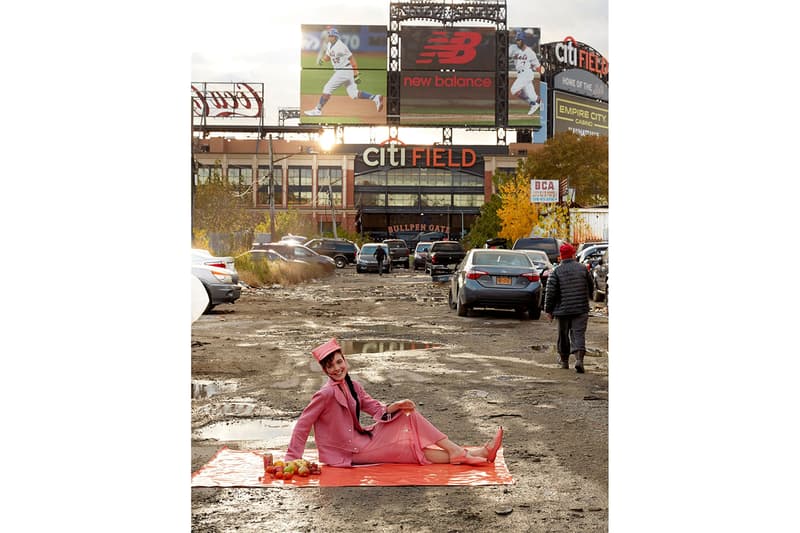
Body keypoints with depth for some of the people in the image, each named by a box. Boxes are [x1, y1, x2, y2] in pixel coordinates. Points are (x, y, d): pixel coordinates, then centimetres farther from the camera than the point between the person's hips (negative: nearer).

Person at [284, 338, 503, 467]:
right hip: (349, 453, -8)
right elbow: (303, 424, -18)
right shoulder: (326, 394, -20)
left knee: (410, 416, -3)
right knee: (408, 448, -11)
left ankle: (458, 451, -5)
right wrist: (293, 459, -21)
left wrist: (394, 407, -17)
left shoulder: (353, 386, 4)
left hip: (360, 439, 8)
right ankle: (461, 457, -6)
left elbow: (378, 410, 4)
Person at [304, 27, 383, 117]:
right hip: (339, 71, 9)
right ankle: (375, 98, 9)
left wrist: (356, 75, -17)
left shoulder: (341, 46, -18)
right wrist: (322, 59, -2)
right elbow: (328, 56, 23)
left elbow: (352, 60, -16)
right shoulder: (329, 45, 9)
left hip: (345, 70, -9)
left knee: (327, 88, -7)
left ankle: (318, 110, -1)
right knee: (354, 94, 8)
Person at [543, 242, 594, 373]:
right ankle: (579, 359, -22)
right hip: (581, 309, 0)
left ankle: (564, 361, 23)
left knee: (563, 335, 14)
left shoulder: (556, 271, -4)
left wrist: (548, 309, 1)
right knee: (578, 334, -2)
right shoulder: (582, 268, 2)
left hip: (563, 309, 0)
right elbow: (590, 287, 13)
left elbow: (550, 291, -7)